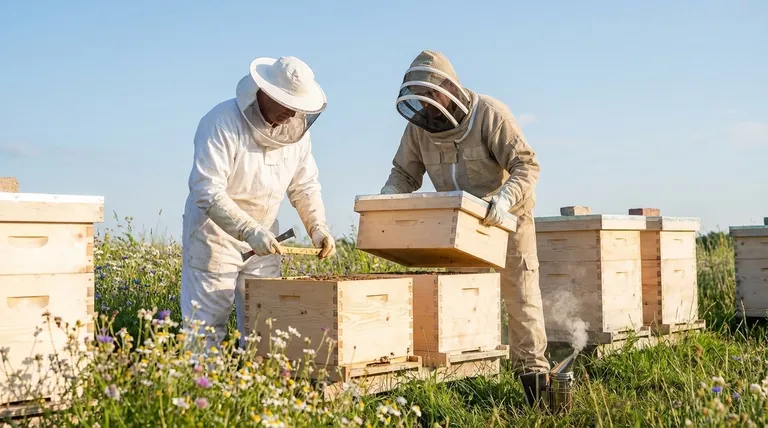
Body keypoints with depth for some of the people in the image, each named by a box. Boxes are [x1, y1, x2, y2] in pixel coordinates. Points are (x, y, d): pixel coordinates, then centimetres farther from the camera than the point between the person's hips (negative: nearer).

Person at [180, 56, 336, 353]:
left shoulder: (296, 129, 0)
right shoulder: (222, 123, -21)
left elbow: (305, 185, 9)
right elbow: (206, 191, -27)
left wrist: (317, 227, -8)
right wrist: (249, 231, -35)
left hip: (262, 239, 6)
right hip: (215, 236, -6)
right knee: (207, 328, -2)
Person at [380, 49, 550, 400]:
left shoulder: (490, 114, -22)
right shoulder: (419, 125, -8)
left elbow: (526, 164, -25)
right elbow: (404, 173, 0)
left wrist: (505, 197, -43)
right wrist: (385, 200, -20)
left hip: (506, 216, -4)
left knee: (519, 291, 1)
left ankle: (531, 367, 10)